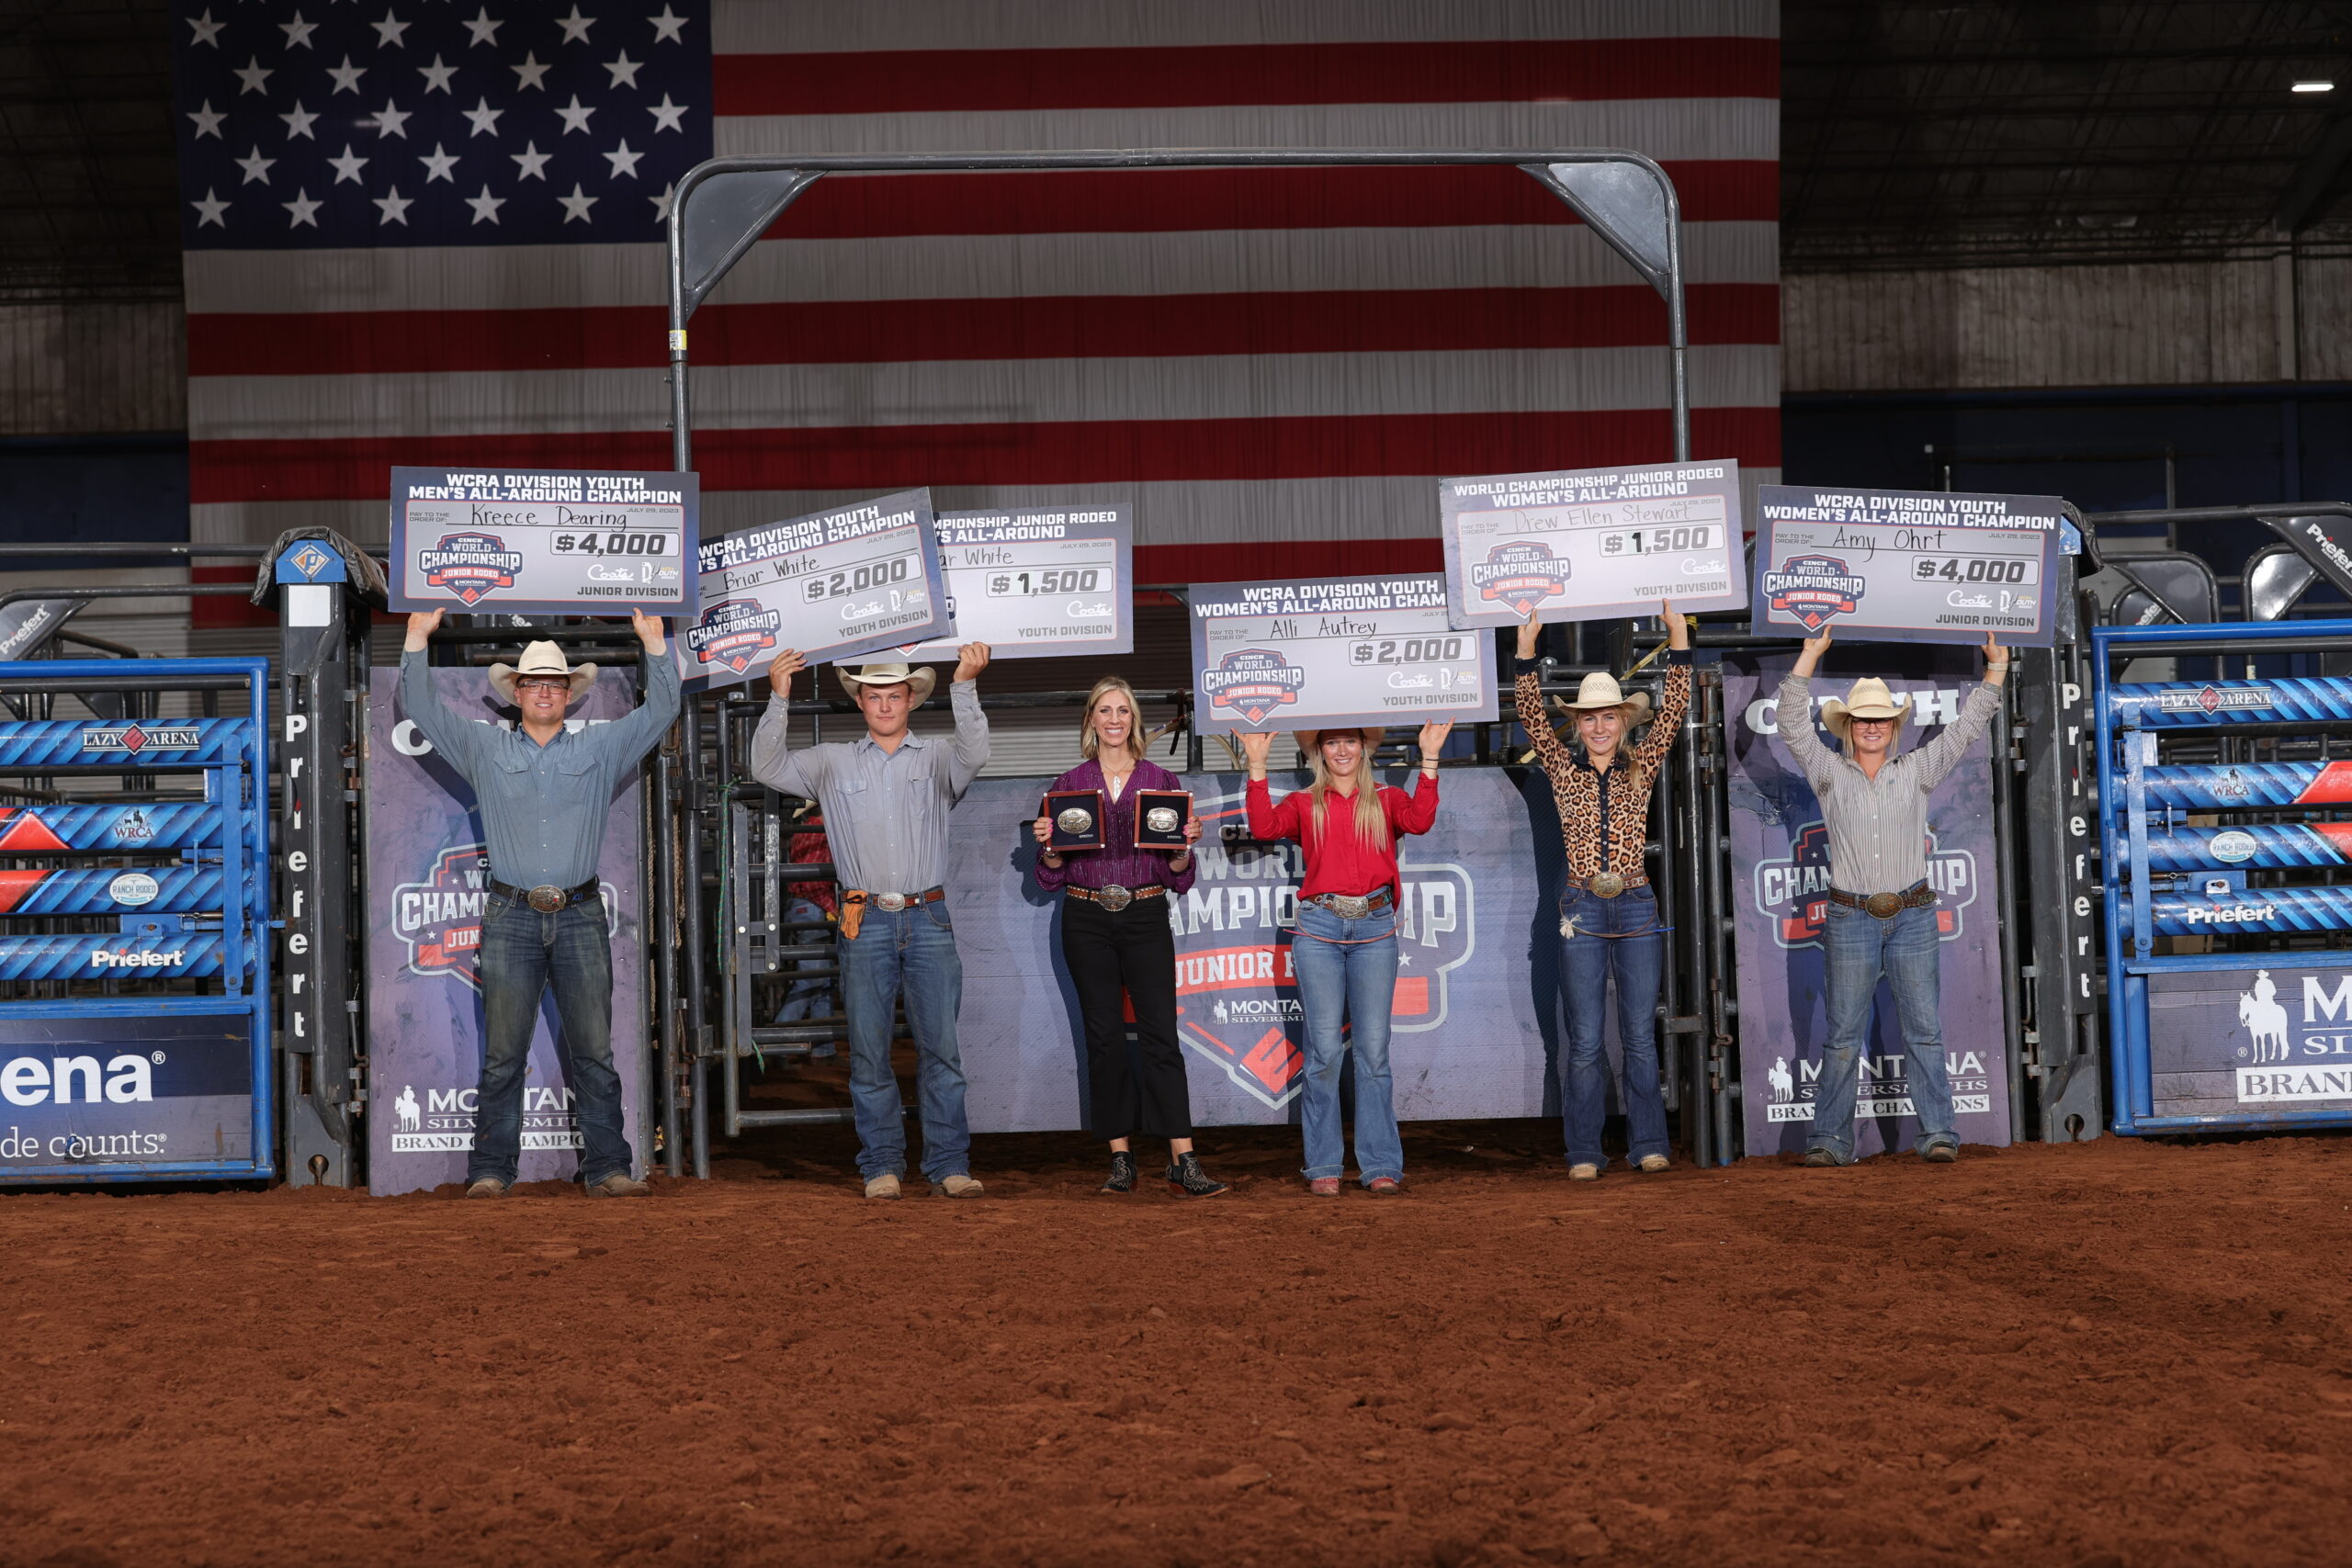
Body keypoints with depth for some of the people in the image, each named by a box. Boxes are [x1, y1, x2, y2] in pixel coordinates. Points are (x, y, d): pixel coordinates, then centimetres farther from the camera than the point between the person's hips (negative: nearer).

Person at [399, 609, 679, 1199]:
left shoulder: (600, 747, 13)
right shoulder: (484, 748, 12)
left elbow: (659, 711, 11)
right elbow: (423, 709, 11)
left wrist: (654, 642, 1)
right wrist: (418, 637, 2)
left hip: (581, 917, 1)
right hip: (511, 917, -1)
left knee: (594, 1052, 1)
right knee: (503, 1055, -1)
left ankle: (607, 1169, 3)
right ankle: (491, 1171, 2)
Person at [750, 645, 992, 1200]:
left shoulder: (936, 760, 11)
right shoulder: (832, 763, 13)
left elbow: (974, 756, -9)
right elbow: (768, 768, 4)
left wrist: (964, 686, -21)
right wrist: (779, 699, -8)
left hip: (927, 919, 0)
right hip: (865, 922, 1)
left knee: (940, 1046, -3)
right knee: (869, 1051, 1)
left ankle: (949, 1164, 0)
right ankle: (881, 1165, 8)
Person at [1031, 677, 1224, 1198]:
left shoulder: (1162, 782, 6)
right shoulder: (1069, 784, 7)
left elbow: (1179, 879, 7)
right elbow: (1051, 878, 8)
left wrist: (1185, 845, -12)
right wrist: (1048, 844, -11)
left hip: (1146, 916, -1)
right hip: (1087, 920, 1)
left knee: (1160, 1034, -9)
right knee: (1105, 1037, 2)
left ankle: (1183, 1162, -12)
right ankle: (1121, 1160, 8)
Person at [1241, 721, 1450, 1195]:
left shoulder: (1386, 801, 14)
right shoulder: (1304, 804, 12)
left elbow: (1419, 820, -6)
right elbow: (1264, 827, -5)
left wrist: (1429, 758, -11)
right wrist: (1257, 768, -10)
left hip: (1374, 928, 1)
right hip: (1319, 927, -1)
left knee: (1374, 1049, -1)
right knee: (1324, 1049, -4)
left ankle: (1381, 1164, 3)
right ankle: (1323, 1165, 2)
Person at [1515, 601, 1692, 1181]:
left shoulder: (1642, 768, 7)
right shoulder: (1564, 769, 6)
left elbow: (1673, 709, 0)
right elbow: (1531, 715, -4)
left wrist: (1677, 636, -7)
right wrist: (1526, 648, -14)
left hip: (1637, 910, 1)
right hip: (1582, 912, -1)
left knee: (1640, 1035, 5)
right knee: (1585, 1040, 0)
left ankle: (1648, 1145, 11)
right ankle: (1584, 1153, 5)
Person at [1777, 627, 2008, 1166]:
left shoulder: (1917, 770, 8)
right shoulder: (1830, 773, 5)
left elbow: (1967, 725, 9)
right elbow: (1793, 724, -5)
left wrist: (1996, 666, 4)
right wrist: (1812, 654, -9)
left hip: (1913, 917, 1)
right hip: (1852, 919, -1)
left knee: (1924, 1029, 1)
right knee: (1844, 1035, 0)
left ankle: (1938, 1134, 3)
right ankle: (1829, 1139, 3)